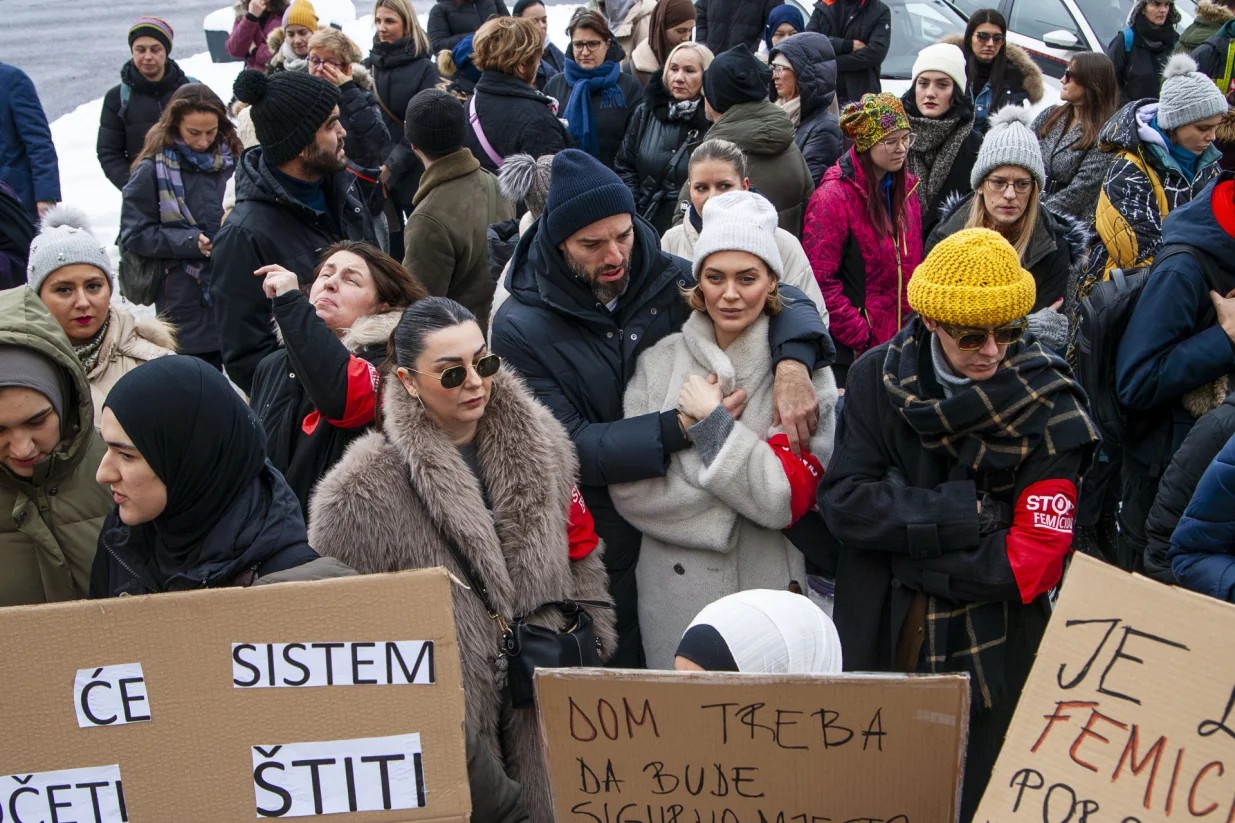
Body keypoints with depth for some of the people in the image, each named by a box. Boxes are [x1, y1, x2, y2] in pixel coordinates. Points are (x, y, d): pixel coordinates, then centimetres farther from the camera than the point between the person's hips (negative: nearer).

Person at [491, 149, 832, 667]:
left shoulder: (668, 281, -4)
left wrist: (792, 363, -22)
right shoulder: (521, 327, -11)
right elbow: (568, 446, -19)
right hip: (601, 554, -2)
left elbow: (785, 299, 1)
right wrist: (683, 429, -28)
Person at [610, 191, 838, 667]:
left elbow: (791, 499, -14)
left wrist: (712, 422, -16)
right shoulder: (658, 363, 0)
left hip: (769, 588, -1)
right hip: (673, 593, 1)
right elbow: (628, 489, -6)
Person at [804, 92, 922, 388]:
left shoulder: (906, 188, 7)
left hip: (901, 339, 6)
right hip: (850, 351, -6)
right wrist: (862, 337, -17)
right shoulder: (834, 196, -15)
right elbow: (820, 281, -18)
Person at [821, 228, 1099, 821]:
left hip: (989, 660, -2)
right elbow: (842, 500, -13)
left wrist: (902, 534, -15)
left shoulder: (1047, 406, -12)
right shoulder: (878, 377, -4)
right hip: (876, 643, 2)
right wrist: (966, 514, -22)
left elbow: (1033, 562, -16)